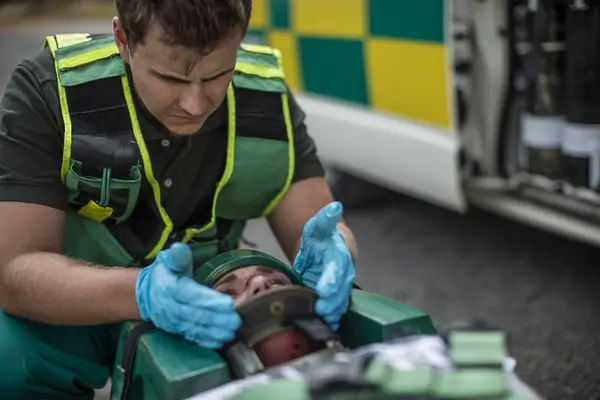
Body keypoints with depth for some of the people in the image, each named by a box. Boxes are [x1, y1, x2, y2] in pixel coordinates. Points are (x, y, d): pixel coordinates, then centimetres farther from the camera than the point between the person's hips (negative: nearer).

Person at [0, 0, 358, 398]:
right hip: (71, 310, -2)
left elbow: (321, 230, -15)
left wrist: (329, 255, -40)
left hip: (204, 304, 3)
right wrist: (140, 293, -48)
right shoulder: (48, 92, -25)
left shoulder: (266, 98, -15)